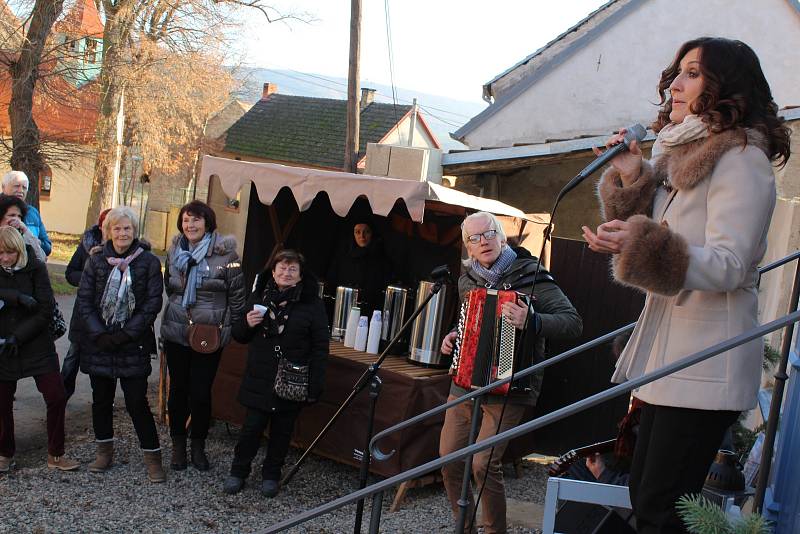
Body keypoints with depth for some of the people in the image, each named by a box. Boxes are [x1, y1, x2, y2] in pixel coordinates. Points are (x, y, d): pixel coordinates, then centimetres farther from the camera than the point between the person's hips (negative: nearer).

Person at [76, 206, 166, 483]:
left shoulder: (148, 262, -3)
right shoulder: (96, 260, 4)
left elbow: (153, 303, -6)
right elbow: (84, 300, 2)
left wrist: (127, 334, -12)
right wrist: (98, 333, -9)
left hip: (133, 343, -3)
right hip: (99, 342, 3)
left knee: (137, 402, -3)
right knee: (101, 398, 13)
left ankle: (152, 455, 9)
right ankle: (105, 450, 31)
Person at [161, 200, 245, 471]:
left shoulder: (225, 253, -10)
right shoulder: (174, 250, 5)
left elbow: (237, 294, -5)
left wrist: (230, 327, -4)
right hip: (176, 332, 4)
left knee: (201, 391, 3)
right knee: (178, 388, 12)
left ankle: (198, 444, 22)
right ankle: (178, 443, 27)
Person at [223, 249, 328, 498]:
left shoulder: (312, 304, -5)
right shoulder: (258, 297, 5)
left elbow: (320, 348, -6)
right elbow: (239, 336, 14)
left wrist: (315, 385, -11)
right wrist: (247, 324, -10)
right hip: (259, 379, 1)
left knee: (282, 430, 10)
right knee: (252, 426, 2)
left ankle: (271, 475, 29)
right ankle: (238, 472, 23)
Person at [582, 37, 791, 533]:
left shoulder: (741, 158, -10)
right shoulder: (682, 154, 16)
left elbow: (726, 268, -20)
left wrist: (640, 245, -34)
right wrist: (631, 181, 3)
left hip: (707, 358, -9)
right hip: (669, 351, 9)